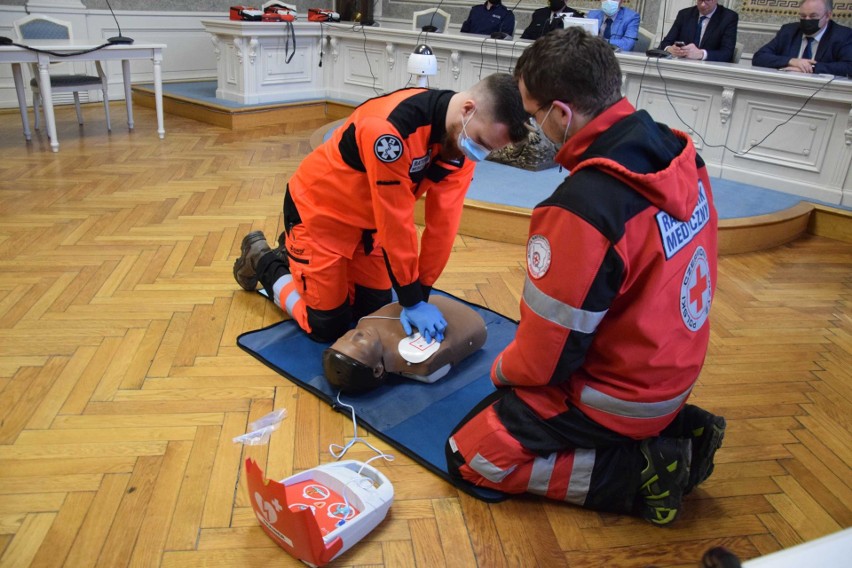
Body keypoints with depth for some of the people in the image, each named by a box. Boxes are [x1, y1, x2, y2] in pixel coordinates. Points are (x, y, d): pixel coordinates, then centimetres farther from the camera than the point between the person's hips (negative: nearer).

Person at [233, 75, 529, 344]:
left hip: (367, 218, 7)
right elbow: (396, 223, -33)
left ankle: (295, 252, 34)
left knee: (375, 311, 15)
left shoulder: (463, 136, -14)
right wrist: (412, 301, -23)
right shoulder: (391, 128, -38)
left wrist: (420, 296, -12)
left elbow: (442, 222, -12)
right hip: (319, 210, -7)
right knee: (328, 328, 1)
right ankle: (262, 259, 24)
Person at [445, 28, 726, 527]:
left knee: (469, 456, 3)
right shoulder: (683, 157, -7)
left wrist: (502, 370, 0)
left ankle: (639, 472, 0)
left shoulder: (581, 207, -33)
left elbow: (545, 356, -22)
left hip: (620, 399, -8)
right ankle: (674, 430, 16)